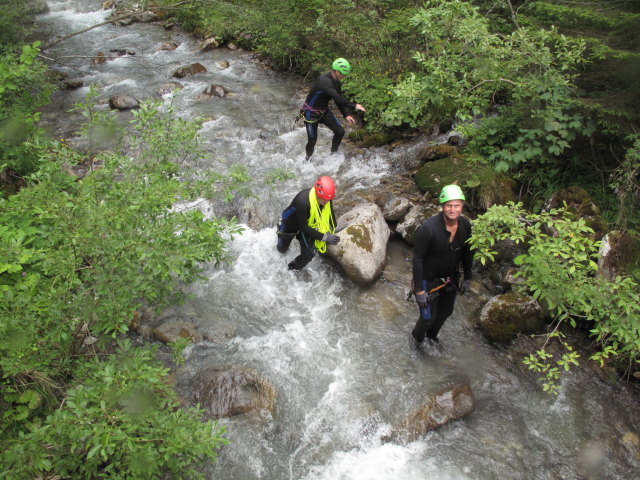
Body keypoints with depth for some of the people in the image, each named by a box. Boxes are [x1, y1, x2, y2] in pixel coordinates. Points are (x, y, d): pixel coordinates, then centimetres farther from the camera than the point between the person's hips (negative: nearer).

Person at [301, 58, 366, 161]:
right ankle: (308, 160, 25)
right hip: (311, 113, -7)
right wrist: (354, 105, -36)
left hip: (324, 111, 8)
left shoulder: (336, 82, -2)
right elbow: (337, 97, -39)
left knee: (340, 131, -4)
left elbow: (339, 100, 7)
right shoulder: (324, 80, -30)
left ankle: (333, 154, 16)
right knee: (312, 140, -2)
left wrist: (346, 115, -2)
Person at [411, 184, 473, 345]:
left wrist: (467, 278, 10)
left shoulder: (465, 225, -13)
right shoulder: (429, 228, -32)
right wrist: (419, 290, -21)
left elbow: (467, 253, 4)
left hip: (450, 277, 6)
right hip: (428, 279, -6)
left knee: (445, 312, 23)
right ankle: (416, 340, 37)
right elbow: (417, 259, -24)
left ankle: (431, 337, 53)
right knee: (429, 317, 3)